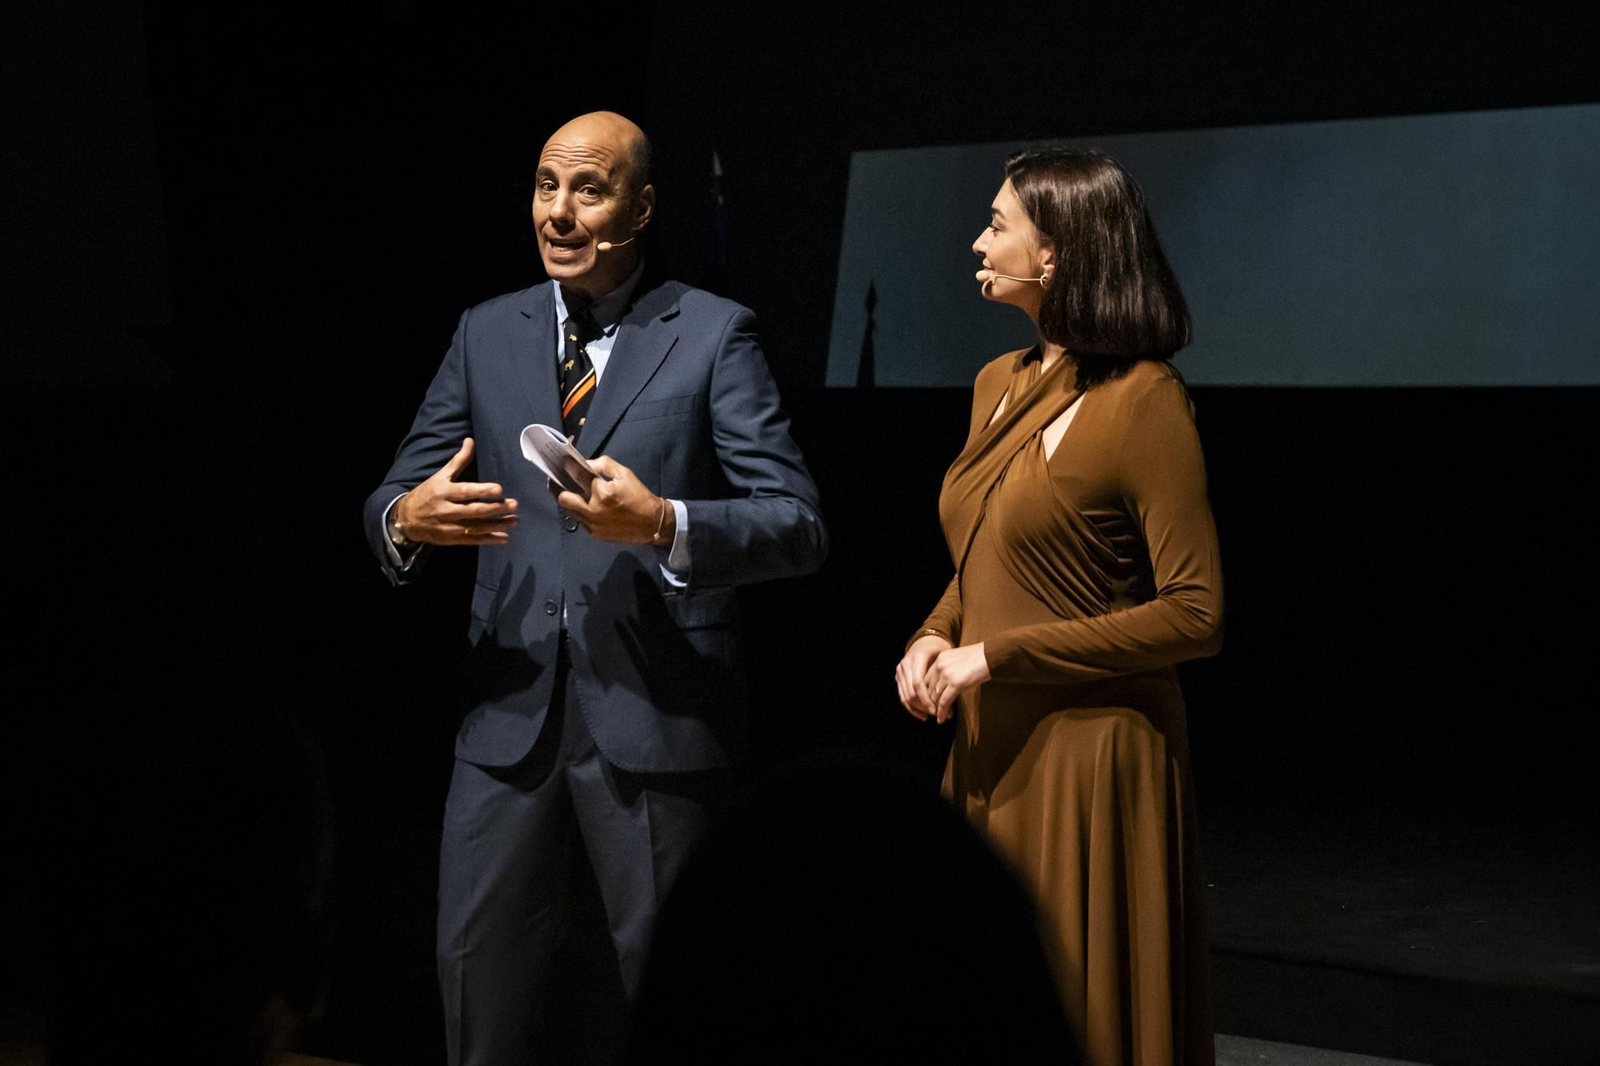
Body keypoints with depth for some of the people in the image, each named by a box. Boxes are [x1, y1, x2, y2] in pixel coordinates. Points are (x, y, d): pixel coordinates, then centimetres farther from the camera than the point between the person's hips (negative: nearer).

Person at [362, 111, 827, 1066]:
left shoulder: (712, 334, -1)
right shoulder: (486, 335, 12)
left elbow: (798, 527, -8)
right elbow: (392, 501, 13)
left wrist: (662, 523, -24)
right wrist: (408, 517, -12)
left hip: (658, 724, -3)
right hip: (512, 714, 4)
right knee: (483, 981, 7)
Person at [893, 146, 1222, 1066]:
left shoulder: (1143, 401, -13)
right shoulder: (1001, 384, 11)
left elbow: (1195, 614, -17)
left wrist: (997, 655, -17)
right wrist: (934, 638, 3)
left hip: (1088, 757, -8)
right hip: (992, 751, 8)